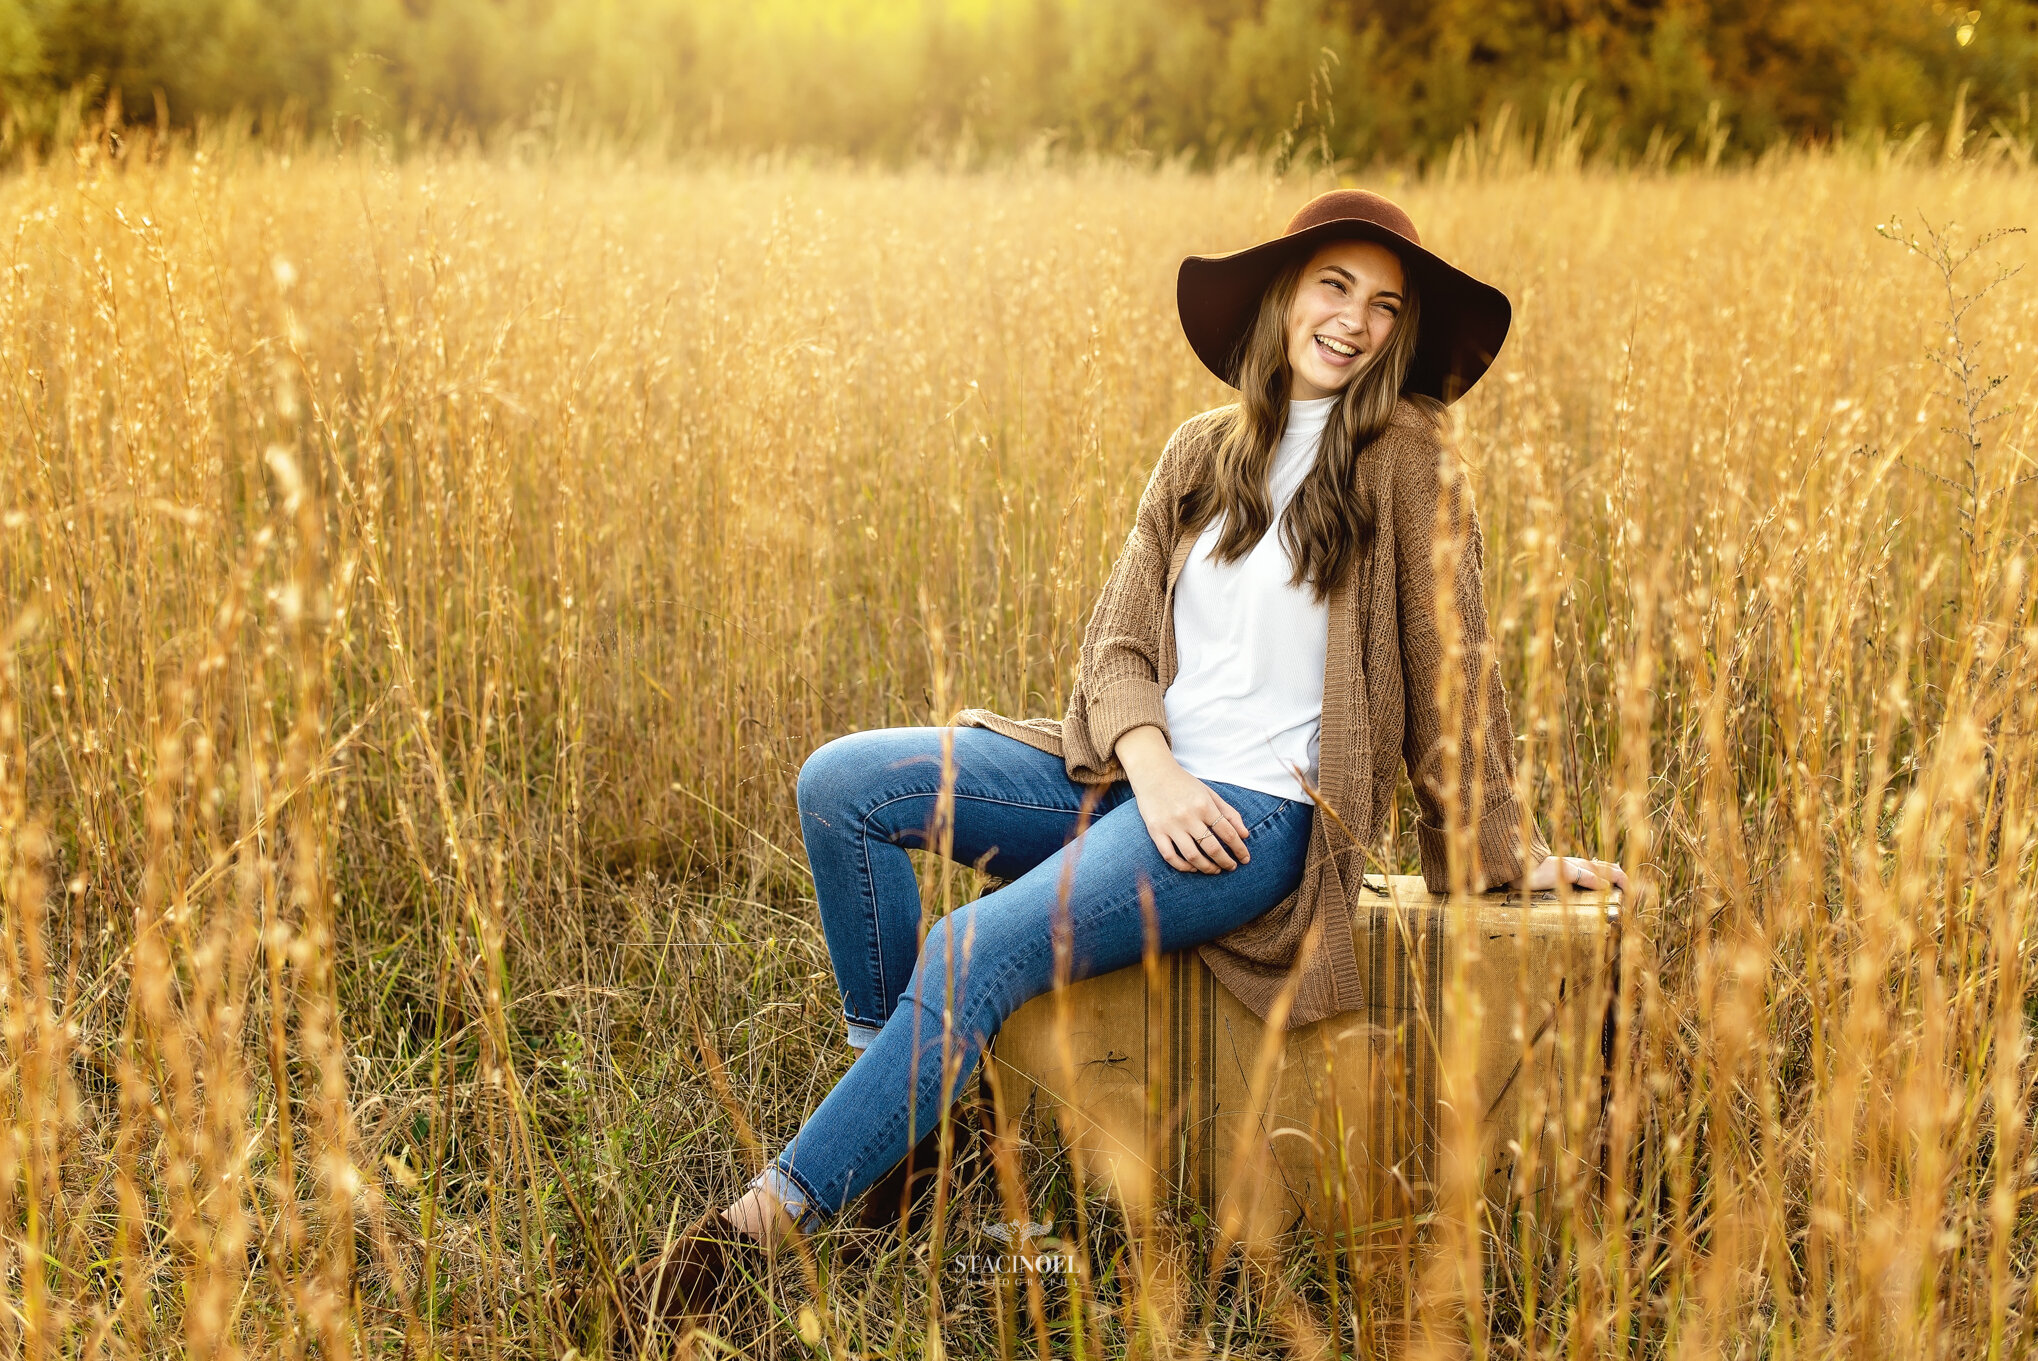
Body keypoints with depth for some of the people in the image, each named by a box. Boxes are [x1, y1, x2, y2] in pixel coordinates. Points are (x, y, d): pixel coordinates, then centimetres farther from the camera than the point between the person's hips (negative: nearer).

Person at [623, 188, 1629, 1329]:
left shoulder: (1404, 458, -3)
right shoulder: (1202, 454, 12)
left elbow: (1451, 672, 0)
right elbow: (1120, 639, 6)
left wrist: (1508, 850, 1)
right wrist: (1152, 768, -13)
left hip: (1262, 809, -6)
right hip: (1141, 776, 6)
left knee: (977, 952, -26)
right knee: (840, 783, -9)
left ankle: (776, 1215, -16)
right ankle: (898, 1099, 3)